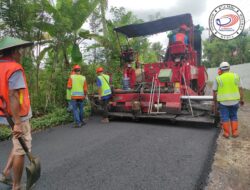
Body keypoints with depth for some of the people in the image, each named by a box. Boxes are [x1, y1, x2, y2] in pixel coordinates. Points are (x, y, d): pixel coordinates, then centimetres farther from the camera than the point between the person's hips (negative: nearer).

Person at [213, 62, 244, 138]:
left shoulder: (218, 78, -3)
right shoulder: (236, 76, 3)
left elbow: (215, 91, 0)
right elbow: (240, 89, 5)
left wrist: (215, 100, 13)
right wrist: (241, 99, 14)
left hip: (223, 101, -2)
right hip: (234, 101, 2)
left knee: (225, 117, 8)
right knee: (234, 116, 17)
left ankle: (226, 133, 13)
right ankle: (235, 132, 18)